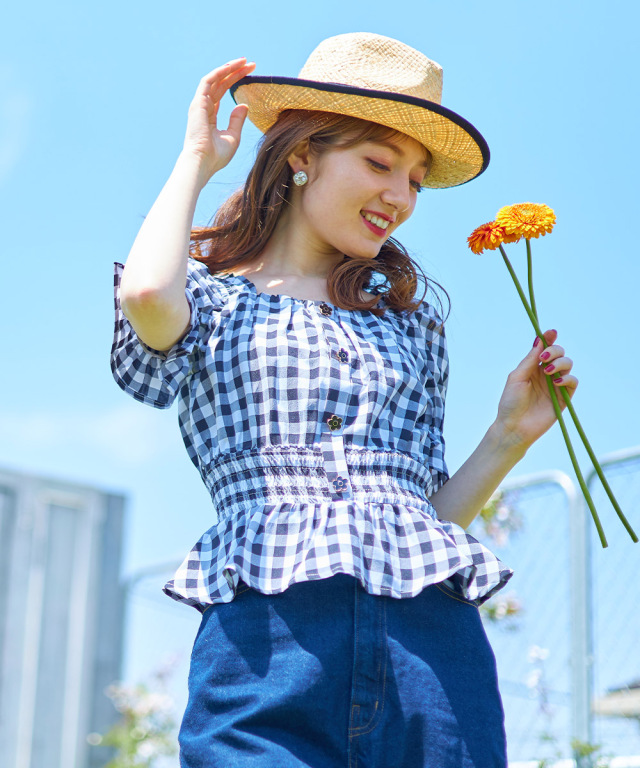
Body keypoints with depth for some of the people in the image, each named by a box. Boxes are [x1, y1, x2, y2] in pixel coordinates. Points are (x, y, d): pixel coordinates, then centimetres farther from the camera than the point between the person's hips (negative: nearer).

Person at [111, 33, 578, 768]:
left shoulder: (410, 321, 23)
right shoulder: (211, 296, 13)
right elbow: (146, 294, -13)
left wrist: (510, 433, 9)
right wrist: (195, 160, 4)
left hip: (431, 637, 4)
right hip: (266, 640, -3)